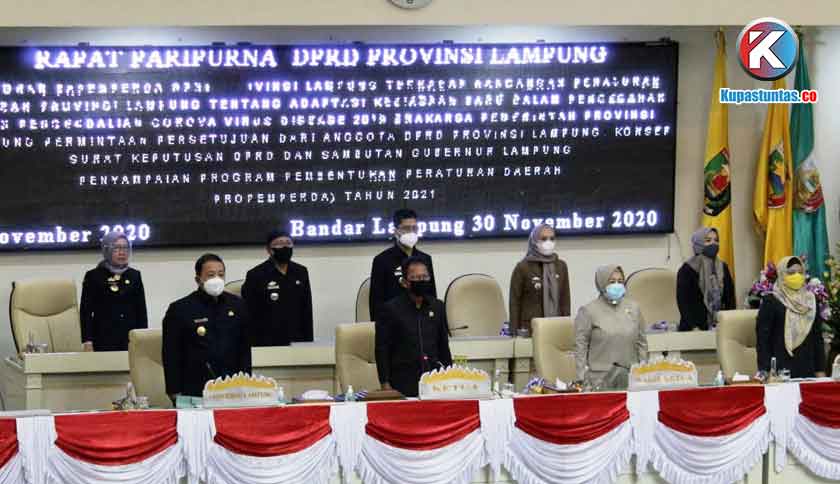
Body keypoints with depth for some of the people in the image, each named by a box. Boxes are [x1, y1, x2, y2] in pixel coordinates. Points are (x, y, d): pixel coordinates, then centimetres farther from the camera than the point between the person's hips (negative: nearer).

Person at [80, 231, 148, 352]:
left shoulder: (134, 275, 11)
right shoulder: (93, 276, 3)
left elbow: (141, 310, 12)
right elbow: (86, 311, 1)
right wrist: (87, 341, -6)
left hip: (131, 339, 3)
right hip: (104, 340, -3)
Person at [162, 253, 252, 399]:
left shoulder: (237, 305, 9)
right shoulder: (179, 309, -2)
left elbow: (245, 349, 13)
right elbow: (172, 356, -3)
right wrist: (175, 394, -7)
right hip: (194, 393, -3)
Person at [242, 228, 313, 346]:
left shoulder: (301, 273, 10)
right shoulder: (255, 276, -4)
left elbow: (307, 311, 14)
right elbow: (249, 315, -5)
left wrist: (308, 341, 10)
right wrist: (253, 346, -10)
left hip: (297, 343, 4)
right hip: (267, 345, -4)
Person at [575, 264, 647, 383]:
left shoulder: (634, 308, 11)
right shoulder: (588, 311, -2)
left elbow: (641, 343, 14)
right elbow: (580, 346, -4)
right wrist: (582, 379, -8)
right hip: (599, 378, -3)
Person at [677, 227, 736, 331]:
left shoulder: (723, 267, 12)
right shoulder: (687, 270, -4)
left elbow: (730, 298, 13)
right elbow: (684, 303, -8)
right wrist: (694, 329, -15)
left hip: (720, 327, 4)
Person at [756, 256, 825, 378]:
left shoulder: (811, 300, 11)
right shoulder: (770, 302, -3)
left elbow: (818, 337, 13)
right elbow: (762, 339, -7)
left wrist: (820, 370, 6)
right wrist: (765, 372, -13)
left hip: (808, 369, 4)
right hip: (780, 370, -4)